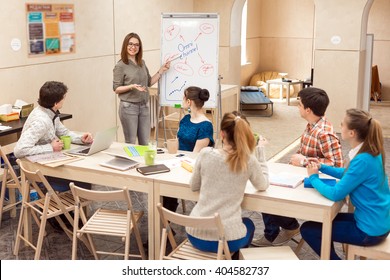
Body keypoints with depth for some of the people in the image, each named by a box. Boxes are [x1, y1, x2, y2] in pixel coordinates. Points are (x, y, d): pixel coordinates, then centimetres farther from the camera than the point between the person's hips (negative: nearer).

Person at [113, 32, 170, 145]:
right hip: (129, 107, -5)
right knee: (130, 143, 1)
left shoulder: (142, 63, 9)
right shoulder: (120, 66, -8)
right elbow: (116, 89, -8)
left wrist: (161, 70, 8)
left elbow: (149, 82, 16)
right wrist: (131, 86, -22)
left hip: (144, 106, 6)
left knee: (145, 143, 10)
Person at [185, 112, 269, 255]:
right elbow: (263, 185, 11)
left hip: (196, 235, 2)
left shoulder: (205, 153, -6)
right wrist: (260, 150, 13)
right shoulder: (249, 160, -10)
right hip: (227, 239, -2)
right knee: (248, 223, 35)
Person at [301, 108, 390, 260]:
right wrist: (322, 167, 9)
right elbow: (348, 174, 19)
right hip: (377, 221, 9)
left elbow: (335, 194, -25)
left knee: (307, 229, -1)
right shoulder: (370, 152, 0)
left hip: (370, 230, -9)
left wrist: (313, 177, -9)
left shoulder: (363, 161, -28)